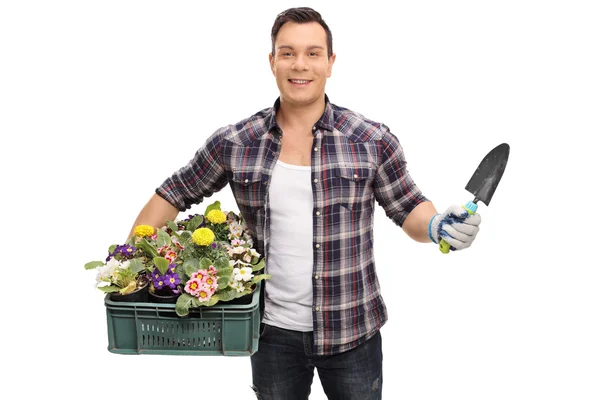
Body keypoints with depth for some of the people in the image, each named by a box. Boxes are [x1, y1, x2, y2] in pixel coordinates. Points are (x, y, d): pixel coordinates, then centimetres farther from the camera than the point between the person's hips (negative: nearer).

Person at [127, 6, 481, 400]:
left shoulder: (373, 141, -7)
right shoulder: (234, 144, -3)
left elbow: (407, 207, 2)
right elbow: (176, 194, 7)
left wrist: (438, 226, -18)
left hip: (350, 330, -1)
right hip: (273, 330, 1)